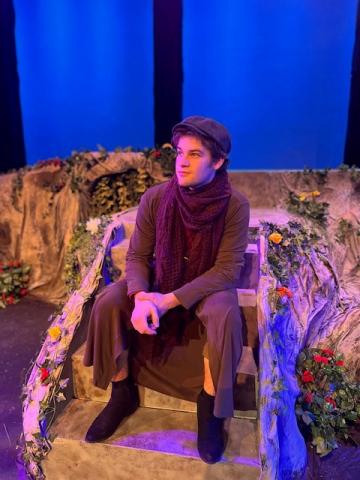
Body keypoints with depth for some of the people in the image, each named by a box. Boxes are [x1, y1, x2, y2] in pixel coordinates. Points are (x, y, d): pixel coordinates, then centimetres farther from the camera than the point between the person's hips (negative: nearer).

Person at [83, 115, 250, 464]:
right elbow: (137, 256, -10)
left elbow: (228, 269, -22)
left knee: (225, 315, -34)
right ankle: (123, 392, 3)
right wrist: (140, 297, -31)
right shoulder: (155, 198, -15)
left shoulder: (235, 205, -21)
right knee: (108, 301, -19)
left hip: (209, 285, -2)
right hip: (161, 280, 3)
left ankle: (209, 406, -8)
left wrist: (170, 300, -30)